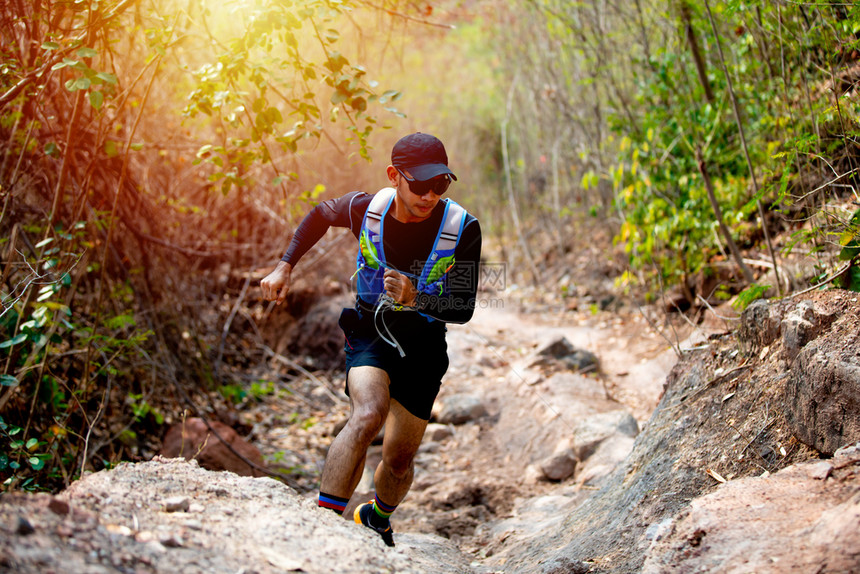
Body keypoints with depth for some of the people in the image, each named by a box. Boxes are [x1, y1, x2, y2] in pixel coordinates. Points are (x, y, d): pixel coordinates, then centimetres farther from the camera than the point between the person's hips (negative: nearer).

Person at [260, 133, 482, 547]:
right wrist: (285, 267, 2)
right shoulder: (366, 209, -17)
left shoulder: (462, 228, -21)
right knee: (368, 415, -32)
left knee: (400, 460, 8)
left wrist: (415, 299, -37)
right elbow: (320, 215, 7)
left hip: (423, 343, 1)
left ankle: (378, 520, 41)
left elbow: (463, 309, -18)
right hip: (369, 330, -1)